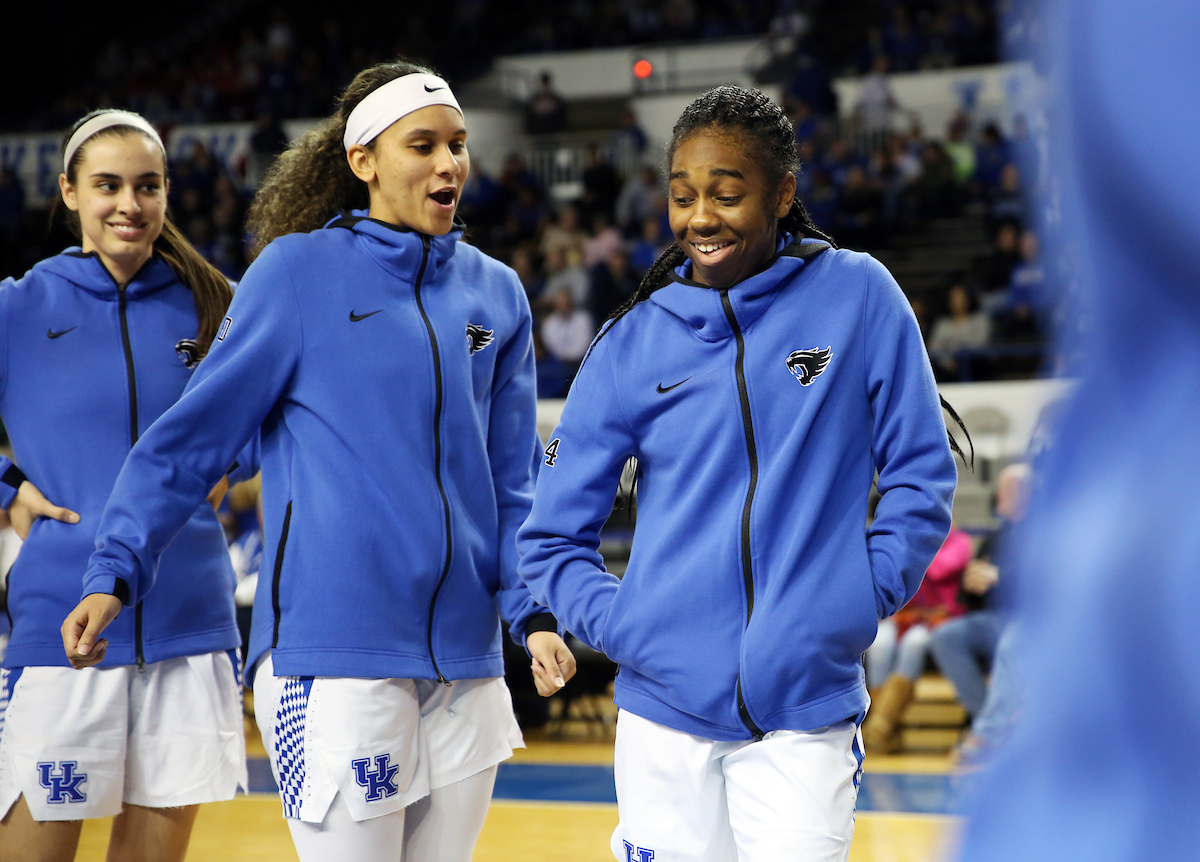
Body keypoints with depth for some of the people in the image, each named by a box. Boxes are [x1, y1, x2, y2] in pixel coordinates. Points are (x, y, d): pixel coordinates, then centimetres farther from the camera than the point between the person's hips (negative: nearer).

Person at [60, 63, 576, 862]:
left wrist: (532, 610, 0)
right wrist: (115, 571, -8)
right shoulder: (299, 271, -2)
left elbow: (512, 480, 13)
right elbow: (193, 432, -1)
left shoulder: (495, 292, 11)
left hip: (465, 656, 5)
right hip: (334, 646, -5)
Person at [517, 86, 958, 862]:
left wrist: (862, 600, -6)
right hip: (664, 712, 2)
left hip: (808, 710, -1)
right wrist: (625, 627, -7)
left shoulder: (858, 296, 0)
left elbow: (921, 477, 5)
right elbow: (552, 539, 7)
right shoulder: (633, 342, 3)